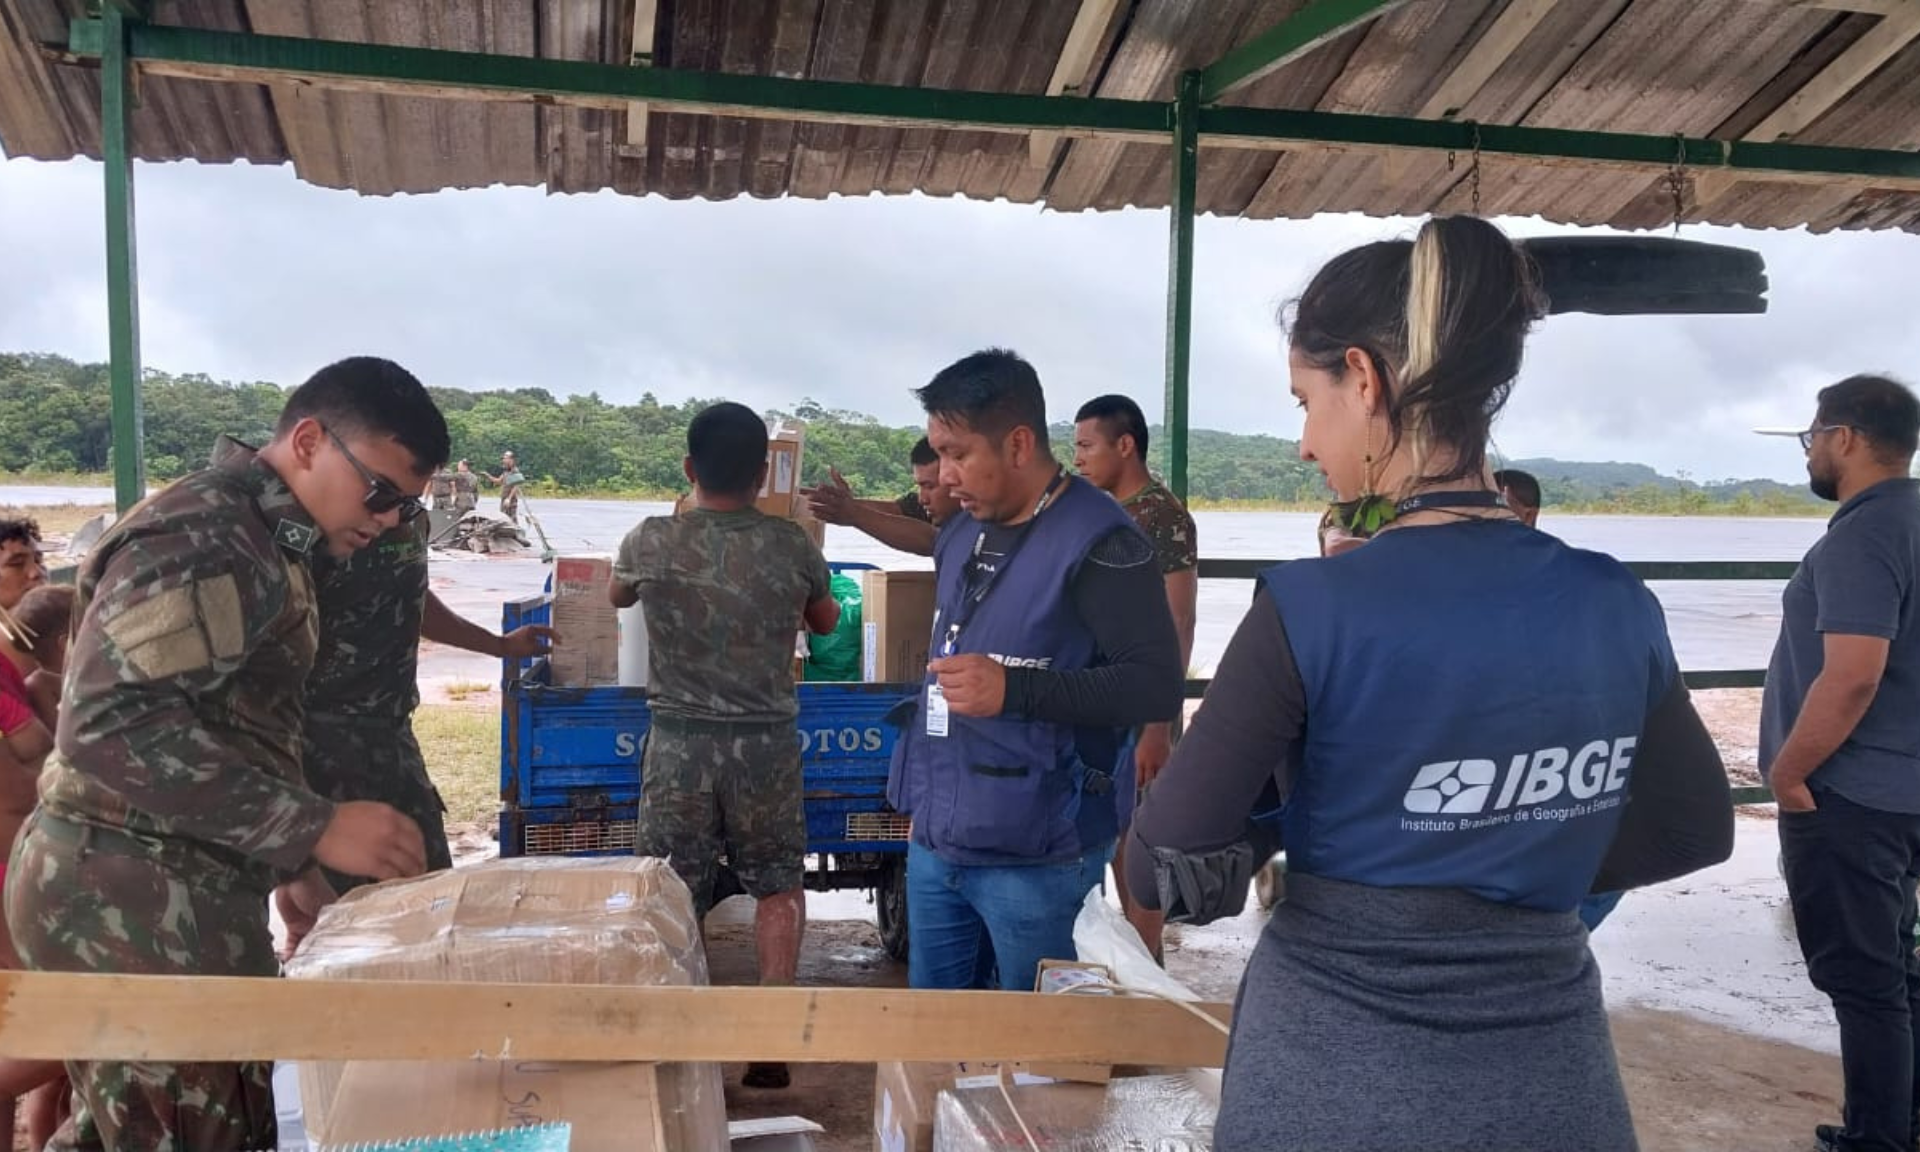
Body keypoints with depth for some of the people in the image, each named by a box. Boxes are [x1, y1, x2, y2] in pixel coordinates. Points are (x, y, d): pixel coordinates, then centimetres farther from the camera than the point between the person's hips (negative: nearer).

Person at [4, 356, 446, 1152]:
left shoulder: (257, 541, 15)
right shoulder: (204, 536, -18)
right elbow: (111, 724, -28)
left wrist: (284, 863, 20)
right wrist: (313, 828, -29)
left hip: (168, 893, 10)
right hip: (137, 902, -10)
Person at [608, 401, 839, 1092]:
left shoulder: (652, 542, -5)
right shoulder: (791, 546, -5)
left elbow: (617, 597, 18)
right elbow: (827, 622, 16)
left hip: (678, 743, 0)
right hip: (766, 743, 0)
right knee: (778, 886, 15)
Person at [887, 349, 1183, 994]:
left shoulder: (1099, 544, -15)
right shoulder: (960, 536, 12)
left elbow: (1158, 687, -19)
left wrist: (1013, 689, -28)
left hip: (1036, 856, -8)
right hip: (934, 841, 8)